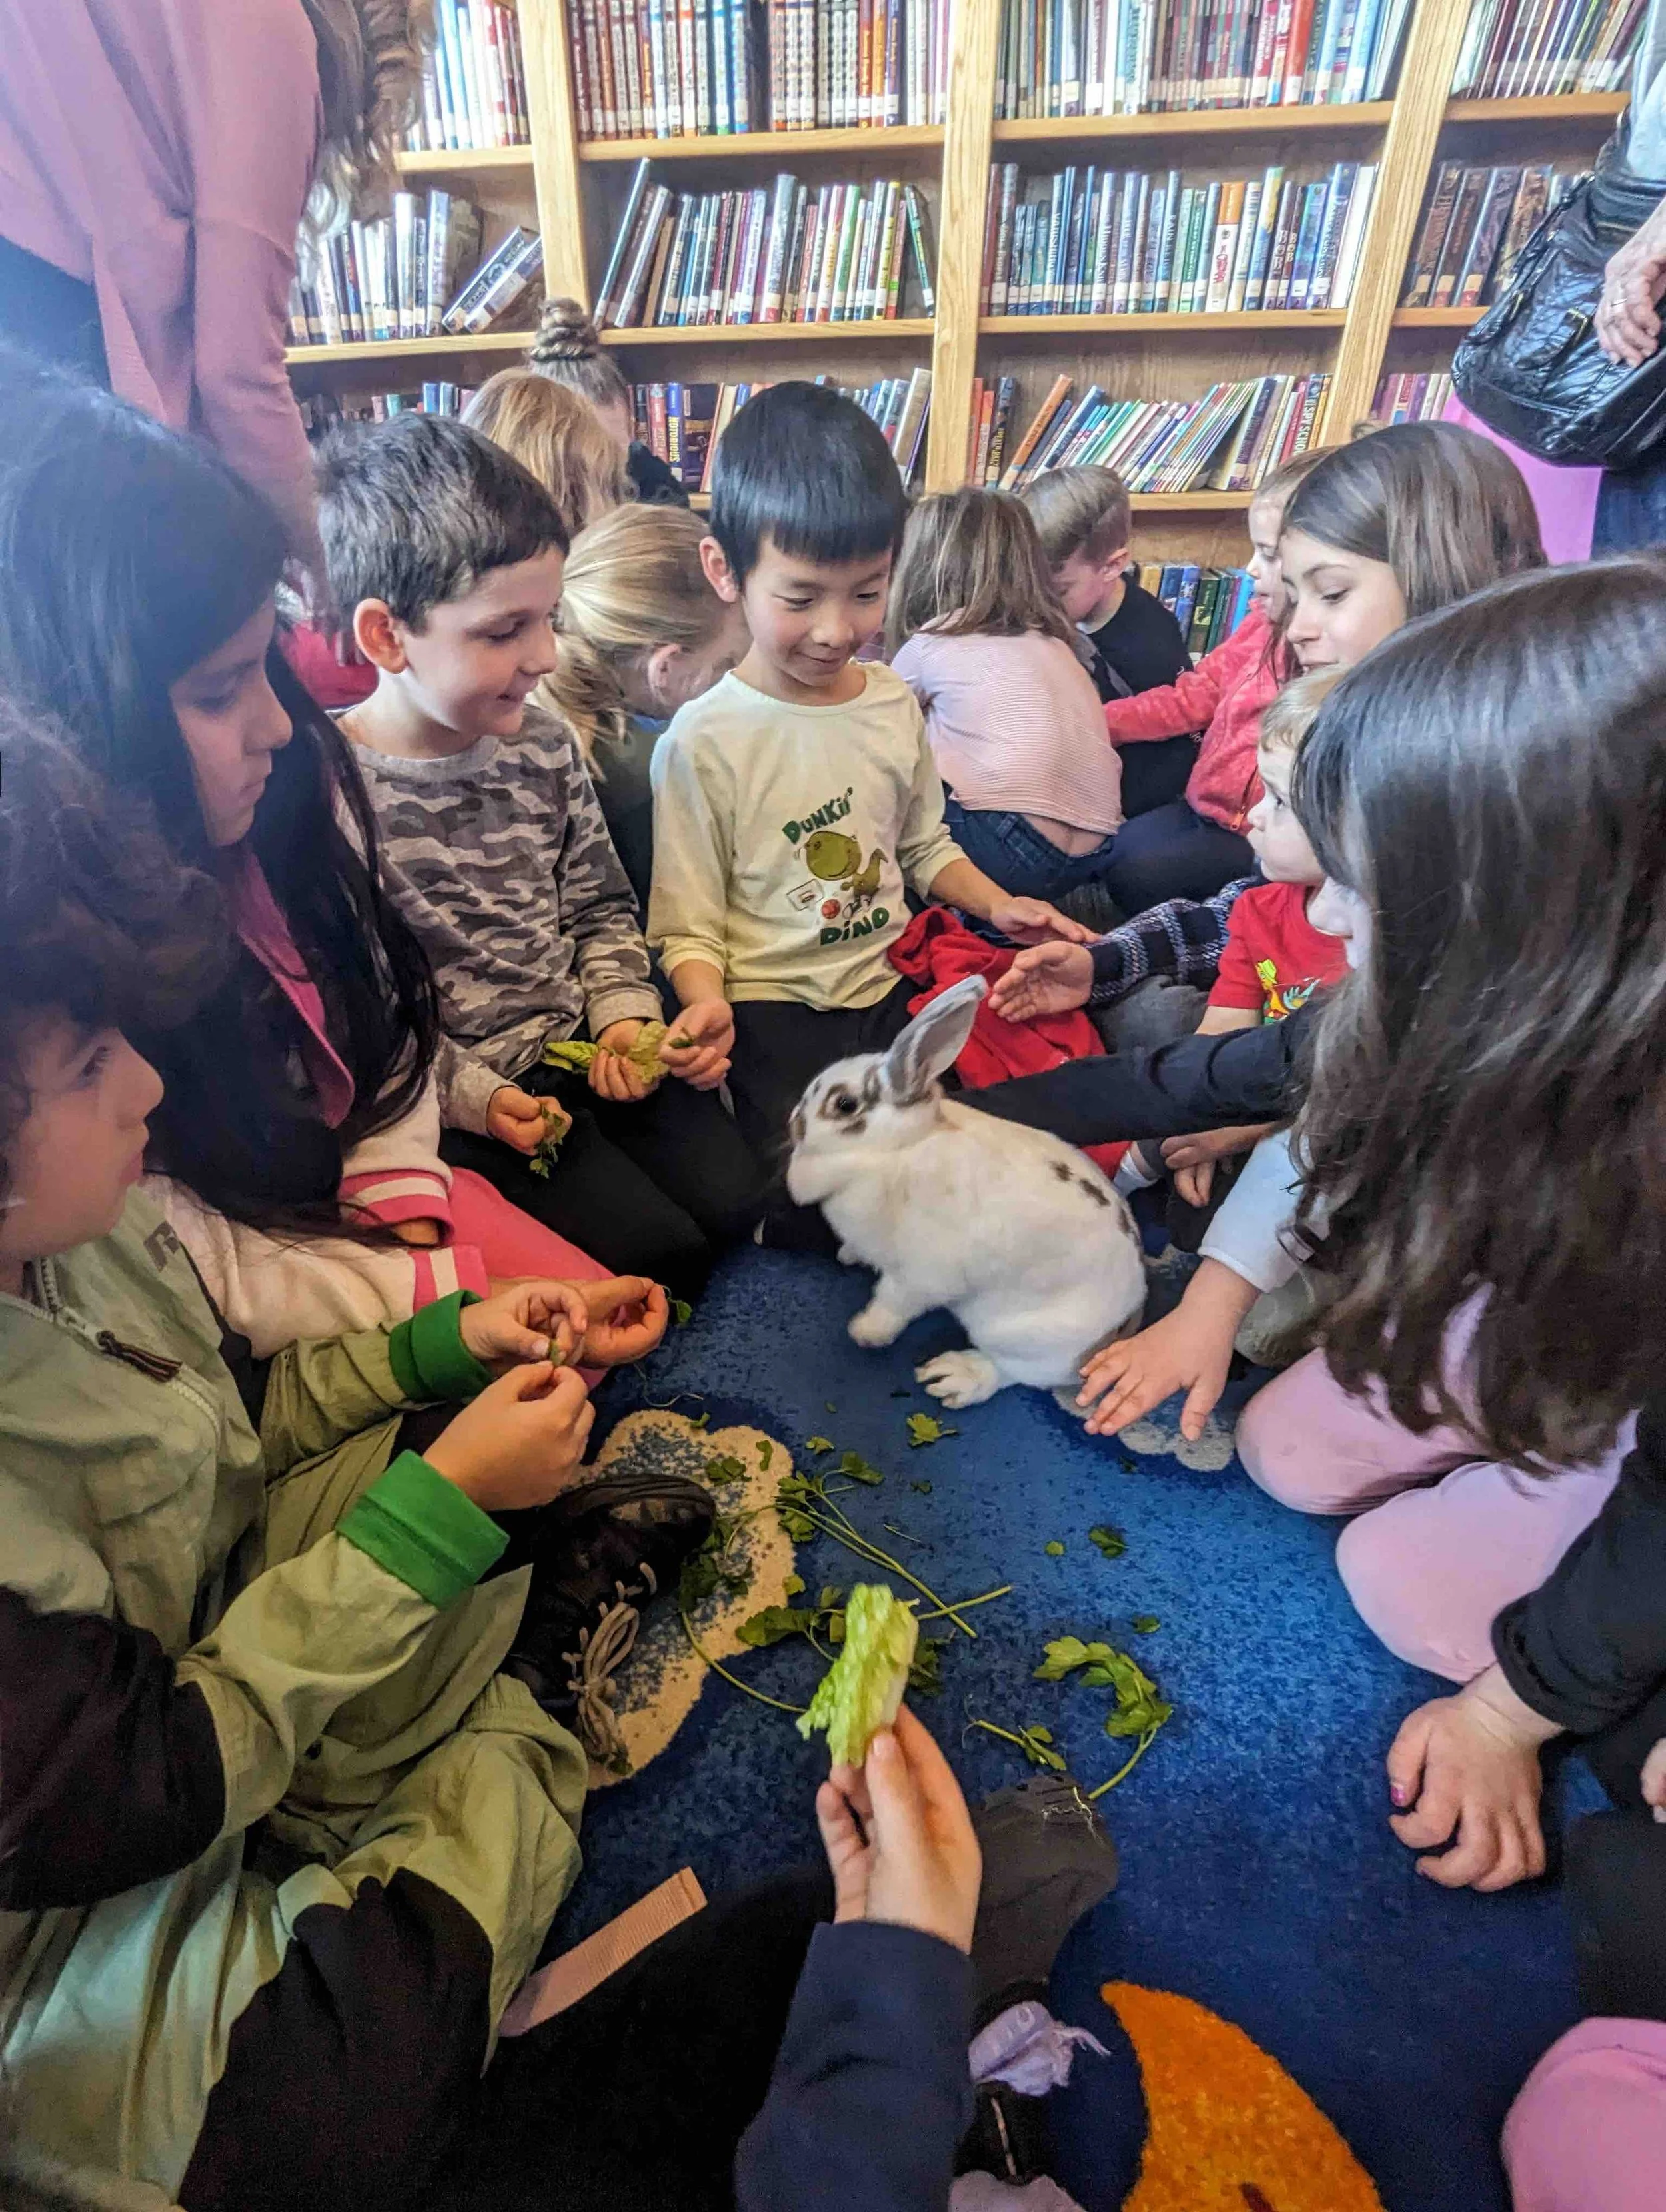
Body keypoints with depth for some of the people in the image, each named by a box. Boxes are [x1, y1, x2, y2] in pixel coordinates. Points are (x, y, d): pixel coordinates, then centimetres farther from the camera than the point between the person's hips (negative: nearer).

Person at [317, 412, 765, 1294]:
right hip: (450, 1096, -5)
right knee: (656, 1247, -14)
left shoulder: (544, 745, 2)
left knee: (735, 1200, -6)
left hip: (584, 1047, 5)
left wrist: (626, 1014, -4)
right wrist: (471, 1094, -18)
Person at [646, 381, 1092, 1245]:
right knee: (816, 1218, -17)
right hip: (774, 1015, -4)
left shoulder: (894, 701, 5)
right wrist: (707, 1004, -27)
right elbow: (690, 926, -7)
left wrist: (997, 905, 3)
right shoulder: (704, 741, -10)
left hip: (892, 988, 5)